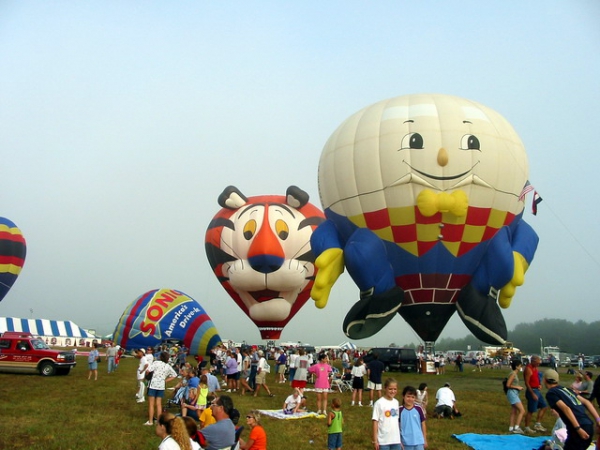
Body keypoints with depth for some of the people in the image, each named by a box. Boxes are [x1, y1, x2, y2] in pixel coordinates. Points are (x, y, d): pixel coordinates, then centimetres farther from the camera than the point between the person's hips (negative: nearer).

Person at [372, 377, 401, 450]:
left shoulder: (396, 402, 7)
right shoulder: (379, 403, -11)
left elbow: (397, 420, 13)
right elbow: (375, 421, -10)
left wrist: (401, 438, 13)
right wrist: (375, 440, -11)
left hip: (396, 440, 5)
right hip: (383, 441, -5)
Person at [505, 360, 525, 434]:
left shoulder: (515, 374, 13)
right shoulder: (512, 374, -15)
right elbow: (508, 385, -19)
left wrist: (519, 387, 7)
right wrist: (517, 387, -14)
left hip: (515, 393, 10)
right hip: (512, 393, -10)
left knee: (514, 412, 13)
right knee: (522, 411, -13)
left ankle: (511, 428, 19)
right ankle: (516, 427, -13)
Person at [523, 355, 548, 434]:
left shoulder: (534, 368, 10)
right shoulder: (528, 369, -19)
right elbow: (527, 383, -21)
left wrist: (539, 385, 3)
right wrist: (533, 394, -23)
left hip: (537, 390, 10)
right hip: (532, 391, -10)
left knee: (544, 406, 14)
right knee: (531, 410, -3)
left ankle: (538, 424, 21)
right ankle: (526, 428, 7)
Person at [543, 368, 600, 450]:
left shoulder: (550, 393, -1)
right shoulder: (565, 389, 22)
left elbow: (565, 408, -15)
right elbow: (586, 402, 17)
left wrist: (578, 428, -19)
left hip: (580, 428, -8)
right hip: (588, 425, 8)